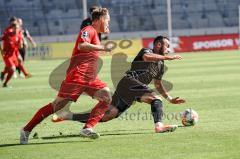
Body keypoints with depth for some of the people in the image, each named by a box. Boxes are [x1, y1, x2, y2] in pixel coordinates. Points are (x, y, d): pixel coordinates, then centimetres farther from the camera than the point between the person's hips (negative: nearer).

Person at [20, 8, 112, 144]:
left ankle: (88, 128, -17)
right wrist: (103, 48, -22)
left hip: (91, 79, 9)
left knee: (107, 97, -11)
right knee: (58, 104, -8)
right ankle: (26, 130, 0)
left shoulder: (95, 33, 23)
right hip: (77, 76, -9)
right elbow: (81, 45, -24)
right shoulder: (89, 30, -6)